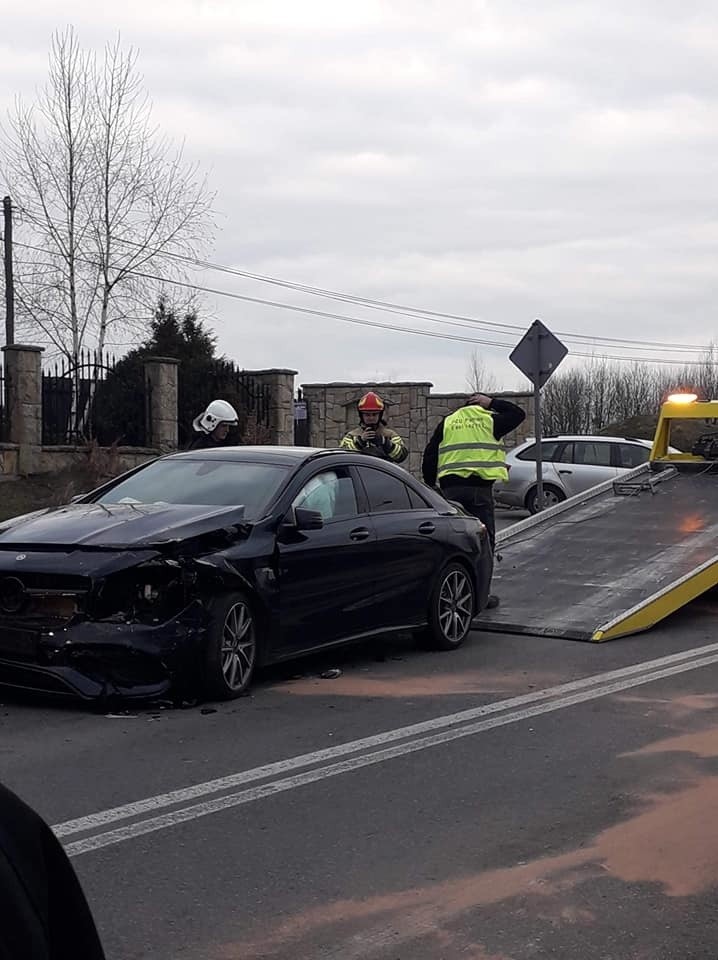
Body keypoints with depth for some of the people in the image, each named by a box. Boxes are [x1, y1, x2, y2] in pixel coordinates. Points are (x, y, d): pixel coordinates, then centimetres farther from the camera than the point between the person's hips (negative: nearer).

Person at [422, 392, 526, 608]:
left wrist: (430, 484, 21)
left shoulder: (447, 423, 16)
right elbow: (518, 414, 20)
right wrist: (492, 403, 23)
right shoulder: (490, 420, 8)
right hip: (480, 487, -3)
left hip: (451, 489, 3)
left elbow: (430, 455, 13)